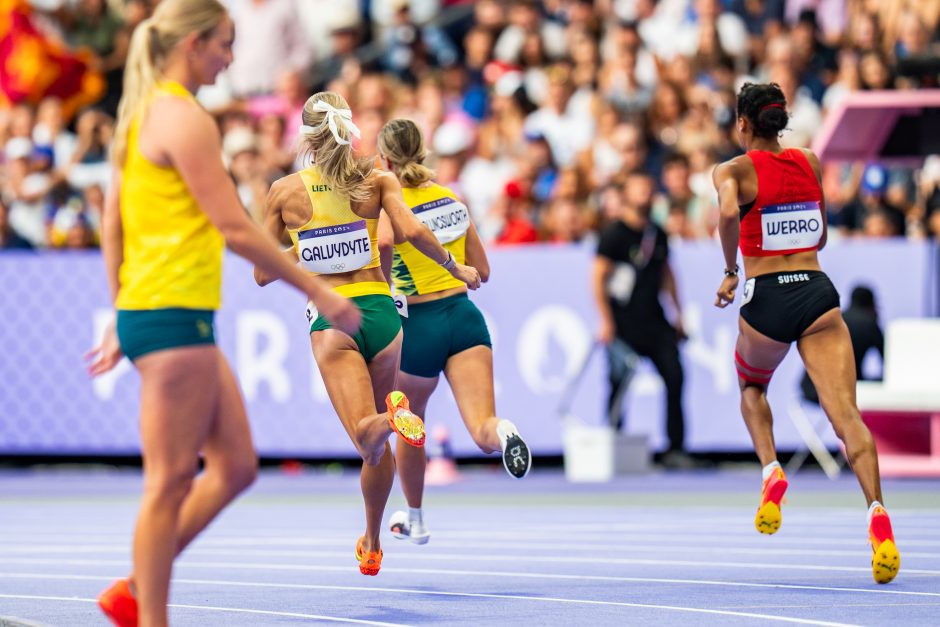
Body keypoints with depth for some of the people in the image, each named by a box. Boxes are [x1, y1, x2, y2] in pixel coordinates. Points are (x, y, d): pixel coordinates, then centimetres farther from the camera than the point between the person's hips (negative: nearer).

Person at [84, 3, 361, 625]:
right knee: (171, 481, -5)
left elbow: (114, 224, 20)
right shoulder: (186, 119, -13)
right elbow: (235, 228, -16)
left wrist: (121, 320, 24)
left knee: (236, 465, 11)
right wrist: (319, 291, -11)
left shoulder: (148, 113, 16)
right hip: (173, 316, -10)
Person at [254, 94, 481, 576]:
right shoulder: (378, 180, 4)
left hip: (330, 319, -2)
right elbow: (411, 230, -12)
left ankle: (390, 416, -49)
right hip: (380, 310, 2)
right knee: (377, 447, 19)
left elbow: (262, 273, 6)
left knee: (366, 437, -16)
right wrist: (455, 267, 3)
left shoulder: (285, 190, 4)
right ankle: (371, 546, 27)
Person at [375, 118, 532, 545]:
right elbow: (481, 271, 14)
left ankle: (414, 518, 39)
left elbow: (384, 241, -31)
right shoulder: (452, 199, 10)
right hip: (464, 317, 3)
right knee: (483, 431, -11)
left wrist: (387, 292, -14)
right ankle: (501, 432, -48)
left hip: (420, 324, -3)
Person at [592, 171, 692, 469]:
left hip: (654, 320, 5)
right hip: (623, 321, -5)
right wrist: (606, 321, -12)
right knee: (620, 385, -3)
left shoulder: (657, 234, 12)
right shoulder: (614, 234, -6)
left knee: (675, 376, -6)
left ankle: (675, 449, -2)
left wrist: (677, 311, 19)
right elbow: (598, 277, -8)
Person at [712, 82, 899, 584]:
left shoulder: (734, 170, -1)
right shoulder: (810, 162, 13)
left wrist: (730, 272, -12)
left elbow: (729, 212, -23)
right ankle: (876, 510, -32)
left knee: (751, 388, 30)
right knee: (846, 416, -10)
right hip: (818, 294, 2)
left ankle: (771, 472, 6)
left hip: (765, 299, -2)